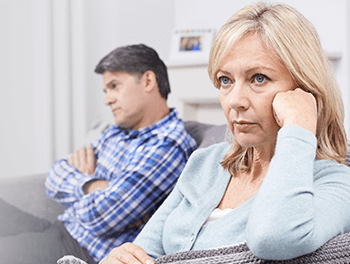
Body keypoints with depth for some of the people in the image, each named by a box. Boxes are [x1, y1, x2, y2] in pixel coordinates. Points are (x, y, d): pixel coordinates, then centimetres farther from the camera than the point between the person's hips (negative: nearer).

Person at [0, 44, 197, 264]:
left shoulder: (167, 147, -18)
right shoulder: (116, 133, 13)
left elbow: (101, 219, -24)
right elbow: (56, 178, 10)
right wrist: (90, 185, -11)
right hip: (61, 229, 9)